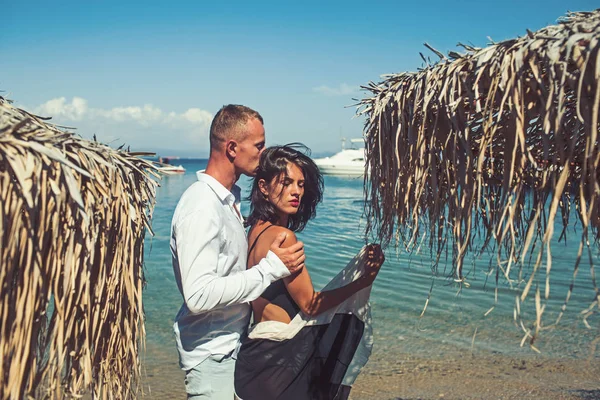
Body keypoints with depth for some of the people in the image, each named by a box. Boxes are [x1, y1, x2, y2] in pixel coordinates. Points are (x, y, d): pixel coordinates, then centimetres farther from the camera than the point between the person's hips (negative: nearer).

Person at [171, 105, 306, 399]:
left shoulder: (228, 198, 8)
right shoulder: (201, 208, -23)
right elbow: (199, 295, -31)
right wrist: (271, 268, -26)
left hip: (234, 340, 9)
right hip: (210, 354, -9)